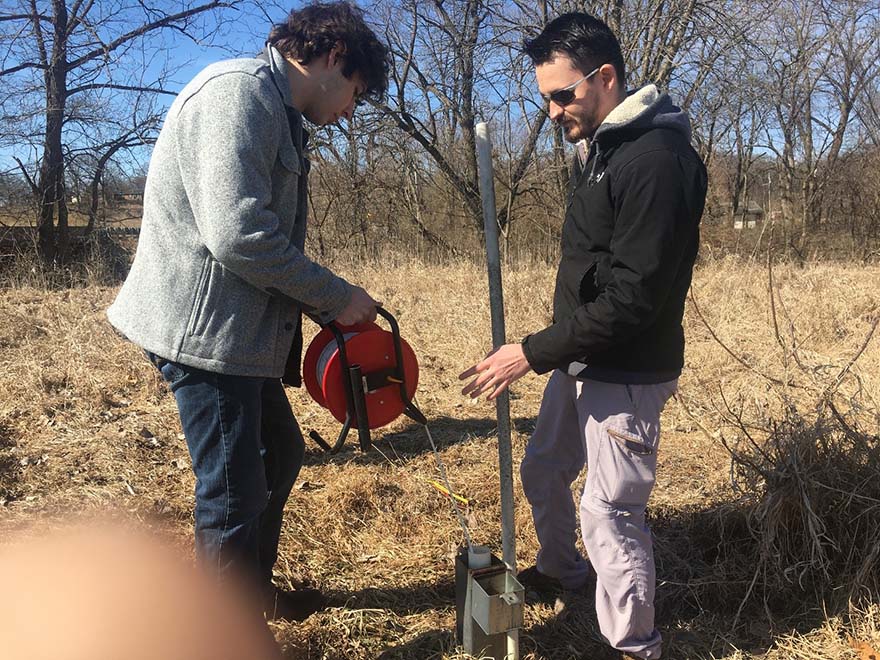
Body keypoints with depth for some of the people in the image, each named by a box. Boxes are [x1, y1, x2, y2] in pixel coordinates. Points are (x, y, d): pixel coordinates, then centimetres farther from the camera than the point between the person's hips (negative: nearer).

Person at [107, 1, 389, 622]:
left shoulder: (278, 112, 17)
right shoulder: (239, 91, -16)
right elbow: (237, 234, -27)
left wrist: (328, 309, 11)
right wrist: (337, 296, -16)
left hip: (243, 330, 11)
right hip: (205, 328, -11)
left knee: (280, 454, 22)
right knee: (234, 492, -2)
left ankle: (256, 590, 41)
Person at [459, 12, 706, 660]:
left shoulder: (658, 160, -21)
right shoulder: (598, 148, 9)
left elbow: (633, 298, -26)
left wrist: (533, 352, -23)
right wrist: (552, 352, 12)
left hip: (628, 374, -10)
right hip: (581, 359, 10)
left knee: (610, 512, -4)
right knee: (543, 471, 23)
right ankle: (560, 568, 48)